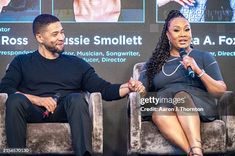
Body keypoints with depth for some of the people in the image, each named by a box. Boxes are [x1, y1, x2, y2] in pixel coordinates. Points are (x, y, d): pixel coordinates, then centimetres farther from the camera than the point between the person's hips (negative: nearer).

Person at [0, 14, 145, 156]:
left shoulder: (76, 64, 23)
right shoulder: (22, 62, 19)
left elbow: (104, 89, 15)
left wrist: (128, 87, -4)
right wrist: (37, 99, -11)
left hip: (64, 113, 1)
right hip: (33, 112, 0)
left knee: (76, 98, -32)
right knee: (15, 100, -33)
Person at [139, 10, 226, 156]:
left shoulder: (204, 57, 16)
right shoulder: (155, 61, 22)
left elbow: (221, 91, 7)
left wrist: (198, 71, -7)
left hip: (199, 109, -1)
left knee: (182, 95, -36)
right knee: (160, 113, -35)